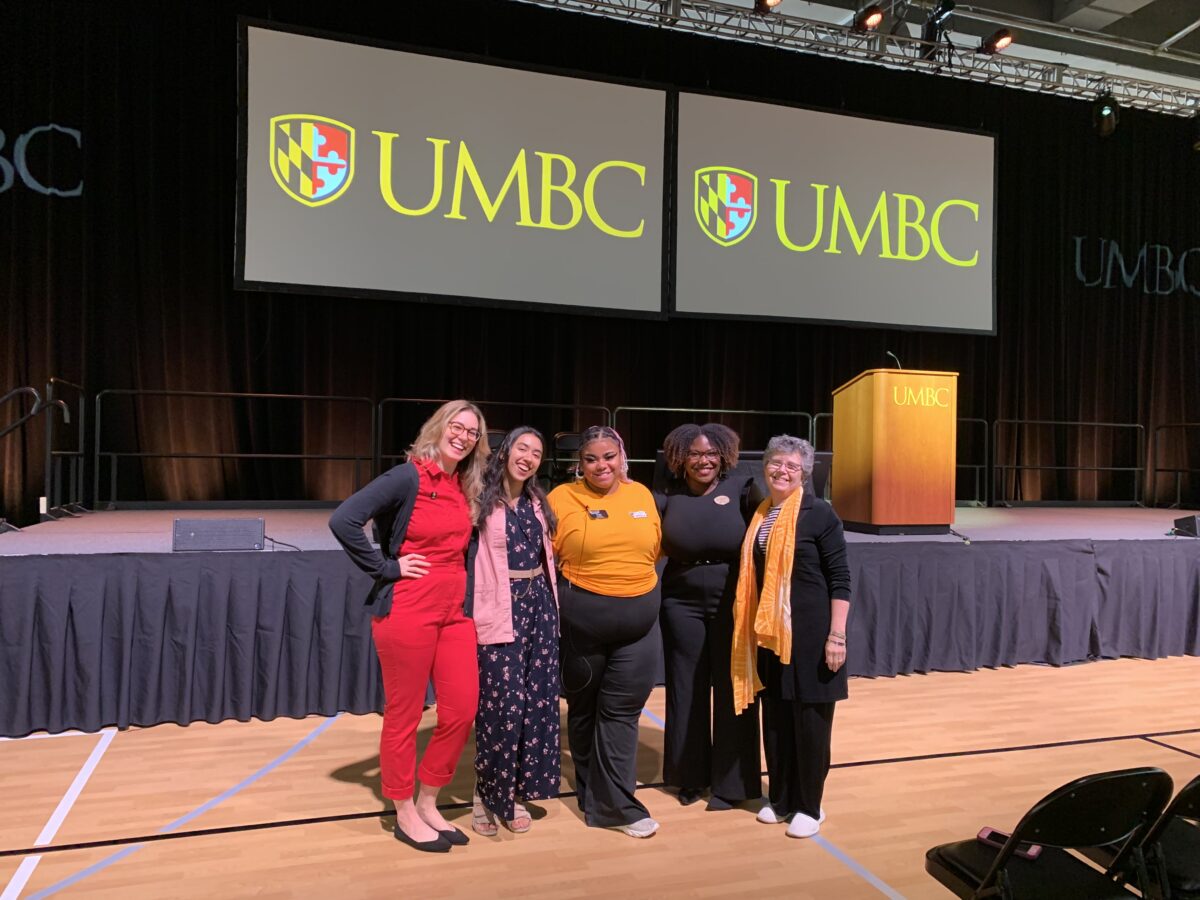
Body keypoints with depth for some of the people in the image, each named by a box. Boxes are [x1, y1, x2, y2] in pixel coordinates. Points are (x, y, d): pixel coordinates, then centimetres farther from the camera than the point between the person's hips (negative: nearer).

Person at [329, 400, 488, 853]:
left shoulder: (466, 489, 10)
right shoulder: (407, 477, -12)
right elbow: (343, 520, -20)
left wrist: (467, 598, 7)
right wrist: (387, 567, -15)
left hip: (455, 611, 7)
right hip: (408, 610, -7)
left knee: (462, 710, 7)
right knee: (404, 715, 6)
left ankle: (427, 804, 26)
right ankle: (404, 815, 23)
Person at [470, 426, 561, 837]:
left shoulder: (537, 502, 12)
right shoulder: (483, 500, -8)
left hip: (538, 604, 7)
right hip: (500, 610, -6)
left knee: (537, 701, 8)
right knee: (503, 703, -6)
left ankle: (515, 792, 22)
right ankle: (486, 794, 14)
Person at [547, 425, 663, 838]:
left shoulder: (641, 494, 4)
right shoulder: (563, 498, -7)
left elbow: (654, 548, 15)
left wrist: (632, 583, 10)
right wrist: (576, 589, -5)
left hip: (638, 621, 2)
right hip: (581, 620, -2)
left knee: (622, 710, 2)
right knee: (584, 707, 14)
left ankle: (613, 804, 10)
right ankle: (593, 792, 32)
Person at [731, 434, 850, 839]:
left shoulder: (819, 514, -8)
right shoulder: (758, 515, 8)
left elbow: (840, 579, -9)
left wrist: (836, 635, -14)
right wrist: (748, 630, 12)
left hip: (809, 632, -5)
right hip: (767, 632, 5)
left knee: (809, 718, 5)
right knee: (775, 717, 13)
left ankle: (809, 806, 21)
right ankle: (780, 799, 29)